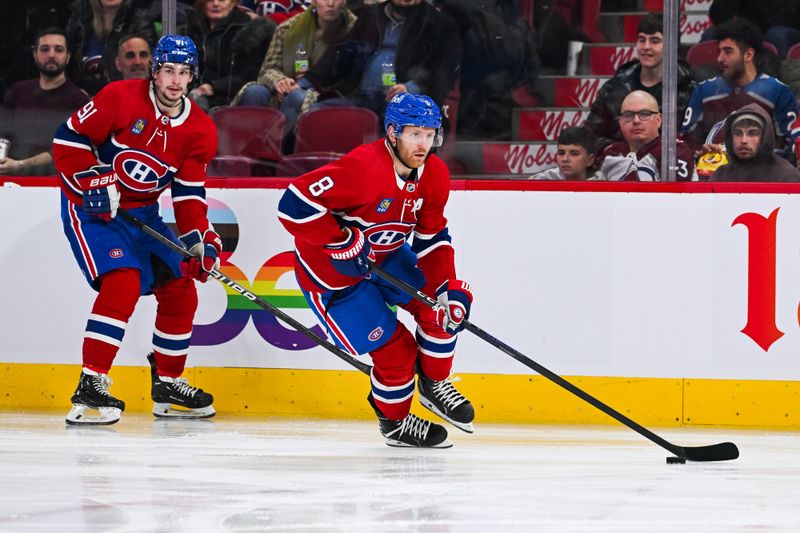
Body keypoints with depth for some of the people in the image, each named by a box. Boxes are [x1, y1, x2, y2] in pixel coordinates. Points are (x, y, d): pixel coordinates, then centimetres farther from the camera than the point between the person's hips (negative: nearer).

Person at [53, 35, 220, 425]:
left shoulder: (200, 130, -2)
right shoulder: (120, 98, -17)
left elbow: (189, 194, 0)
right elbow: (68, 138, -13)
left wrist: (200, 240, -14)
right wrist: (94, 183, -22)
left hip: (142, 213, 7)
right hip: (89, 206, -7)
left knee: (181, 291, 5)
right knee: (123, 282, -26)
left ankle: (167, 385, 23)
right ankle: (90, 387, -26)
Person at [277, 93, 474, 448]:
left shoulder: (434, 175, -8)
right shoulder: (363, 169, -34)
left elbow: (432, 237, 2)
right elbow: (295, 203, -37)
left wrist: (450, 286, -11)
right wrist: (344, 243, -32)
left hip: (385, 256, 8)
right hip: (330, 273, -8)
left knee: (443, 304, -5)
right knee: (394, 349, -8)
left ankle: (433, 385, 19)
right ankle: (393, 420, 20)